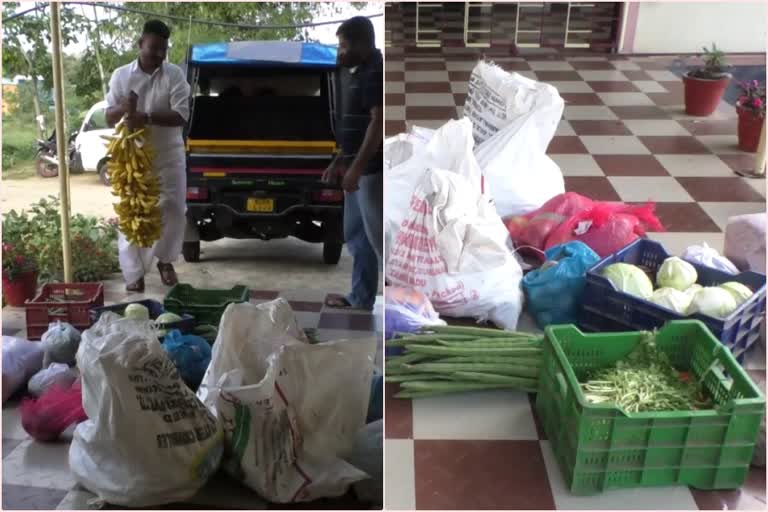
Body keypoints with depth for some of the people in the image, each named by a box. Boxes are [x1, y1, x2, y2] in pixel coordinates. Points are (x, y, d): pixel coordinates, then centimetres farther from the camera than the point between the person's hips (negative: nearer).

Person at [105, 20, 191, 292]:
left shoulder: (175, 74, -4)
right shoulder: (121, 75, 1)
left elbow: (180, 116, -15)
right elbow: (109, 117, 1)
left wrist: (147, 117, -30)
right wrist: (122, 109, -22)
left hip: (168, 156, 0)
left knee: (174, 210, 3)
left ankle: (165, 260, 26)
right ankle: (134, 273, 9)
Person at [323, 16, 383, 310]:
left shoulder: (375, 73, -14)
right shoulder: (359, 73, 17)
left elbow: (378, 123, -22)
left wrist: (356, 167, -23)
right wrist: (339, 161, 21)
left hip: (372, 170, -10)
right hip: (361, 169, 10)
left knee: (377, 238, -7)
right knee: (356, 237, 14)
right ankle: (360, 300, 23)